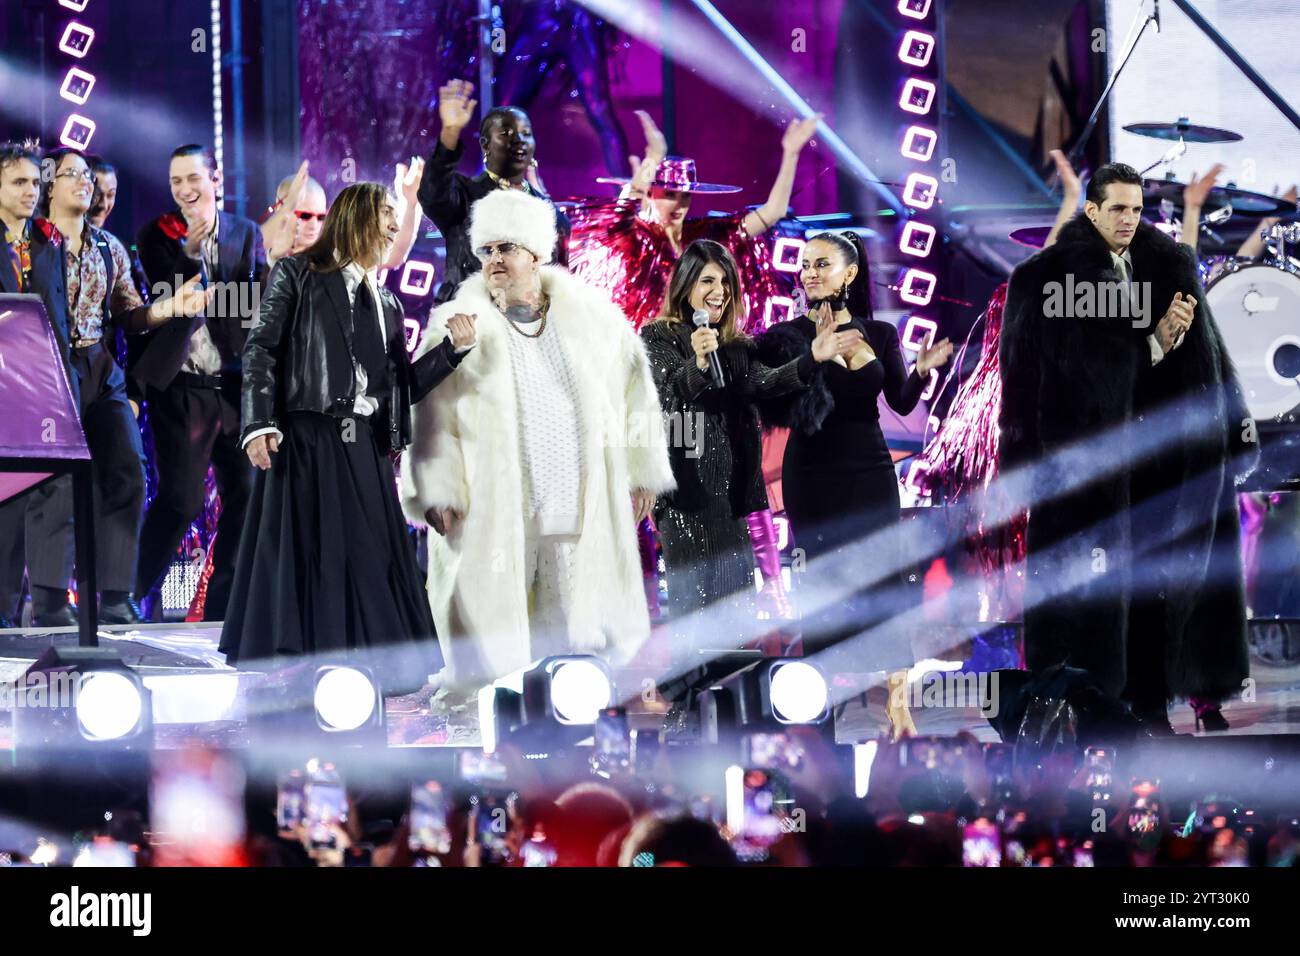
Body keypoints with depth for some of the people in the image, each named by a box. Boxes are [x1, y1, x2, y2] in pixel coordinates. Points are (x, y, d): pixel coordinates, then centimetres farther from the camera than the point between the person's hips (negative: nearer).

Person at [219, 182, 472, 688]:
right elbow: (261, 350, -2)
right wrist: (259, 426, -15)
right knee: (303, 565, -9)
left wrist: (452, 347, 5)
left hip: (364, 451, 5)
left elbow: (403, 384, 18)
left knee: (368, 568, -2)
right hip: (306, 443, -5)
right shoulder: (297, 274, 7)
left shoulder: (386, 302, 22)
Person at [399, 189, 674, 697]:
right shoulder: (457, 325, 1)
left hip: (583, 513, 2)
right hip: (491, 516, -2)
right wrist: (437, 492, -10)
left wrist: (640, 473, 10)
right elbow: (430, 416, -2)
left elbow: (634, 392, 12)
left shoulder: (592, 315, 6)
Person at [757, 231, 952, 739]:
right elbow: (776, 413, -12)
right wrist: (814, 354, -20)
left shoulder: (880, 334, 6)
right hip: (811, 474, -1)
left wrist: (921, 371, -19)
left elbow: (902, 403, 1)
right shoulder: (786, 337, -2)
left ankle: (899, 707, -1)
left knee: (884, 582, -3)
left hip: (870, 471, 2)